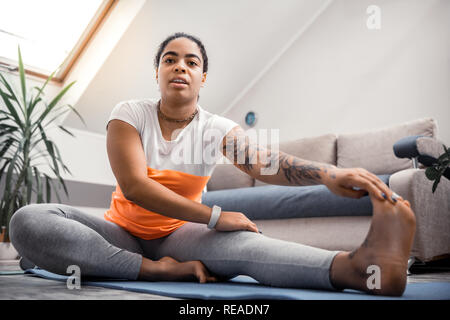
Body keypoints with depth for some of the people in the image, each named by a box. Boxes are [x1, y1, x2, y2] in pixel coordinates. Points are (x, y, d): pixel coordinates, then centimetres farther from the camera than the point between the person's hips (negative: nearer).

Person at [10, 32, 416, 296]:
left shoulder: (217, 129, -5)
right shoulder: (130, 114, -8)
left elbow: (267, 162, -25)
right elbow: (134, 186, -21)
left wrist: (329, 174, -46)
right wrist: (215, 216, -27)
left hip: (177, 235, 0)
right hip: (121, 234, 1)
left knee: (238, 241, -35)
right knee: (28, 220, -28)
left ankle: (358, 265, -59)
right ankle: (157, 271, -32)